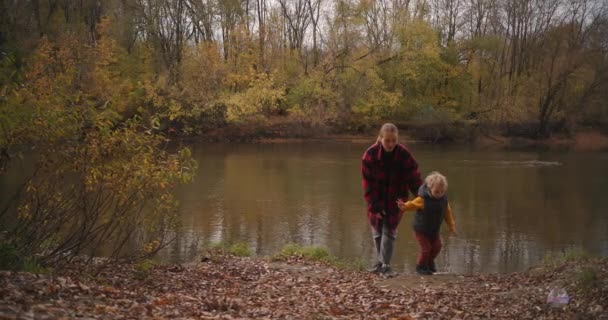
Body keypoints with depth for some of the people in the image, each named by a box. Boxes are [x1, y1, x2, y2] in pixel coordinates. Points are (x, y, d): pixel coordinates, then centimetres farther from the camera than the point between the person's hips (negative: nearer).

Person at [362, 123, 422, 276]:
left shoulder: (404, 155, -18)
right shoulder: (370, 154, -18)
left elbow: (414, 179, -10)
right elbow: (368, 183, -13)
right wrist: (374, 206, -13)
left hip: (395, 200, -1)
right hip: (377, 200, 1)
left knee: (389, 231, -1)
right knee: (377, 231, 10)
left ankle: (385, 265, 5)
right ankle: (379, 262, 26)